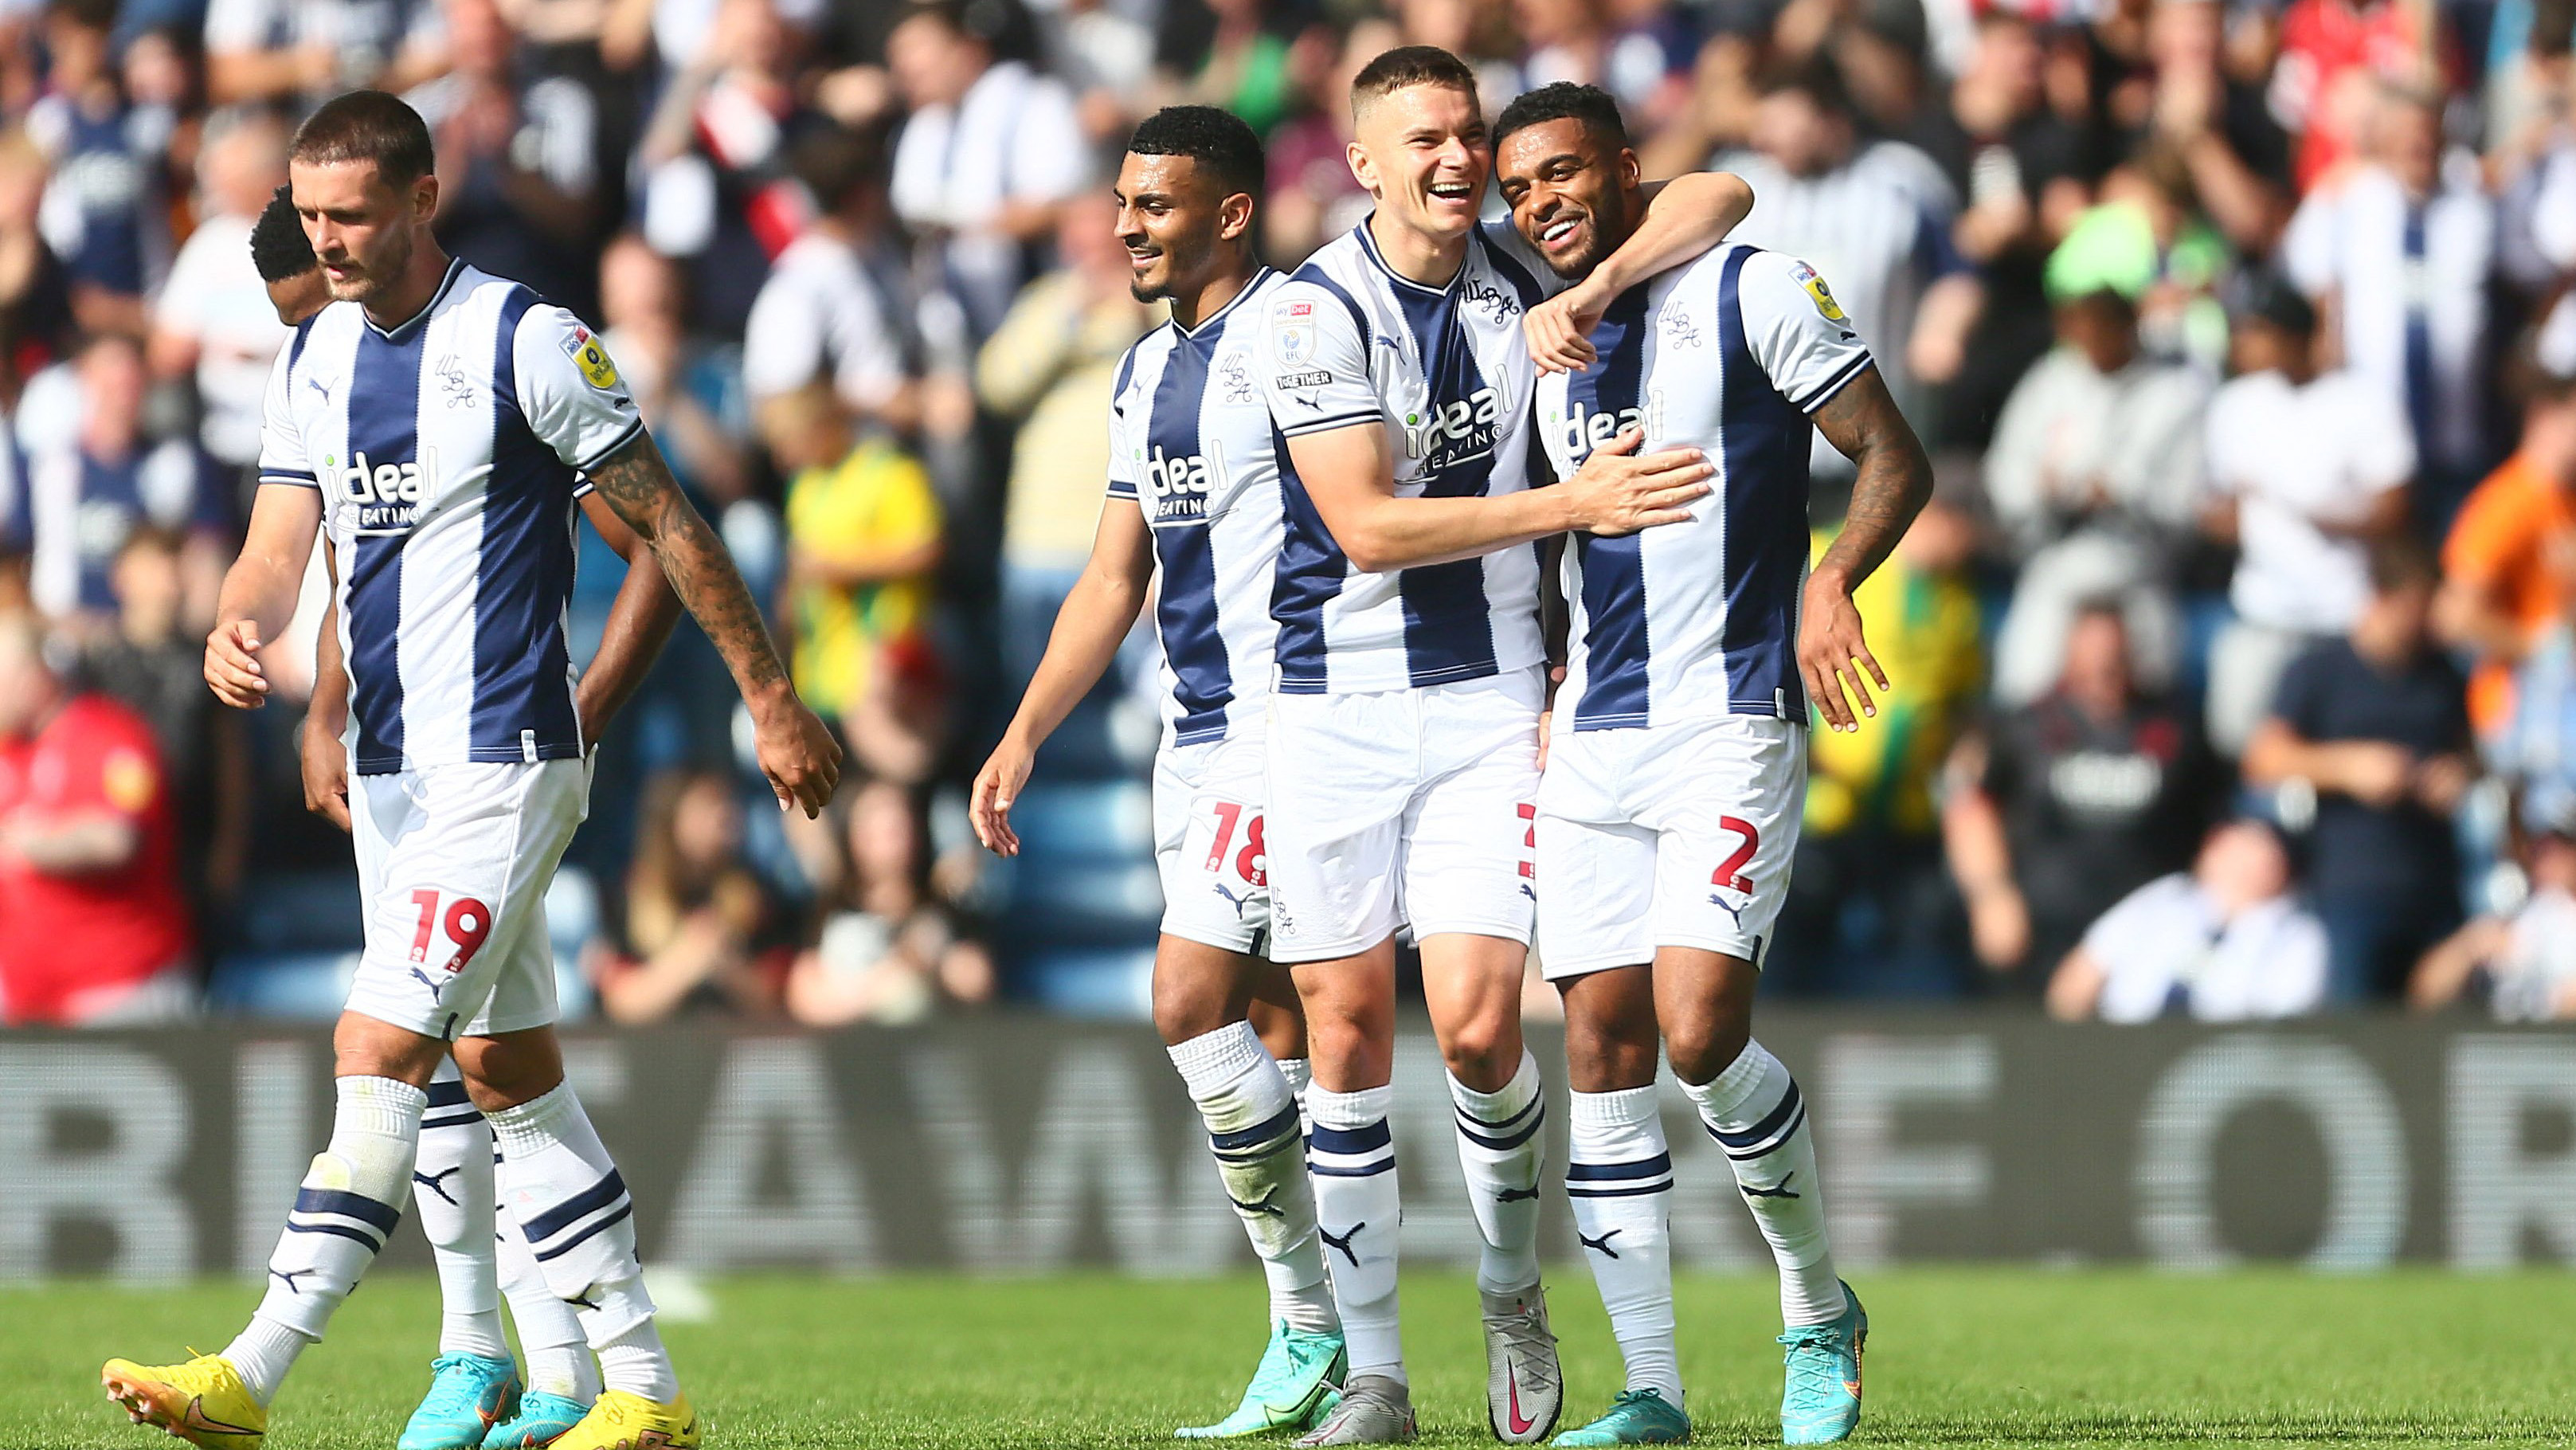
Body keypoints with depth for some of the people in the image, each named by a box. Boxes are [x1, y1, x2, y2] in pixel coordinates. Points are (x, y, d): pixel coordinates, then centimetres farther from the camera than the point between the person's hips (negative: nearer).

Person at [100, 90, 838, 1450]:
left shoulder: (525, 343, -10)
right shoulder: (314, 359, 10)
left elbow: (665, 523, -4)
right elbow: (283, 542, 7)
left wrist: (771, 700, -1)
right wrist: (237, 624, -17)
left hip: (503, 759, -8)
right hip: (388, 764, 8)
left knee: (381, 1045, -14)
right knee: (504, 1067, 9)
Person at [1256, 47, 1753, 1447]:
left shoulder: (1518, 266, 1)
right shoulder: (1317, 309, -10)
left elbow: (1716, 200, 5)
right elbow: (1366, 527, -17)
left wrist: (1586, 295, -10)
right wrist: (1574, 504, -21)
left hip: (1485, 700, 1)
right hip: (1336, 698, -1)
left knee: (1476, 1019, -12)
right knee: (1347, 1022, 1)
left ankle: (1512, 1291, 15)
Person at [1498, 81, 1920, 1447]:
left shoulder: (1751, 294, -4)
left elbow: (1894, 458, -6)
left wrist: (1831, 584, -21)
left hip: (1730, 722, -6)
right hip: (1592, 739, 6)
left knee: (1699, 1028, -18)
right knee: (1602, 1047, 0)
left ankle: (1820, 1313, 5)